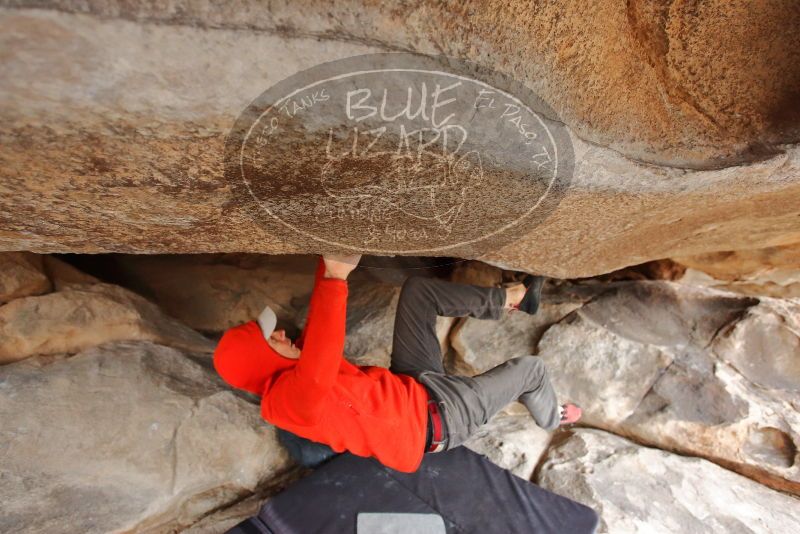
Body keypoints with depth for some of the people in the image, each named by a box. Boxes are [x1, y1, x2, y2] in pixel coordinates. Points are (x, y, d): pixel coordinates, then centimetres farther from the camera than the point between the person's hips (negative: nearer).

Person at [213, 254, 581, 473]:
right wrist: (336, 277, -50)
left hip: (414, 385, 9)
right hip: (434, 417, -8)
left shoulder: (298, 363, 1)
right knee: (528, 368, 3)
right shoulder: (288, 397, -28)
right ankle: (551, 418, 39)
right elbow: (319, 373, -50)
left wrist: (329, 260, -7)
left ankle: (509, 299, 16)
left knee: (417, 289, 3)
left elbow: (317, 323, 5)